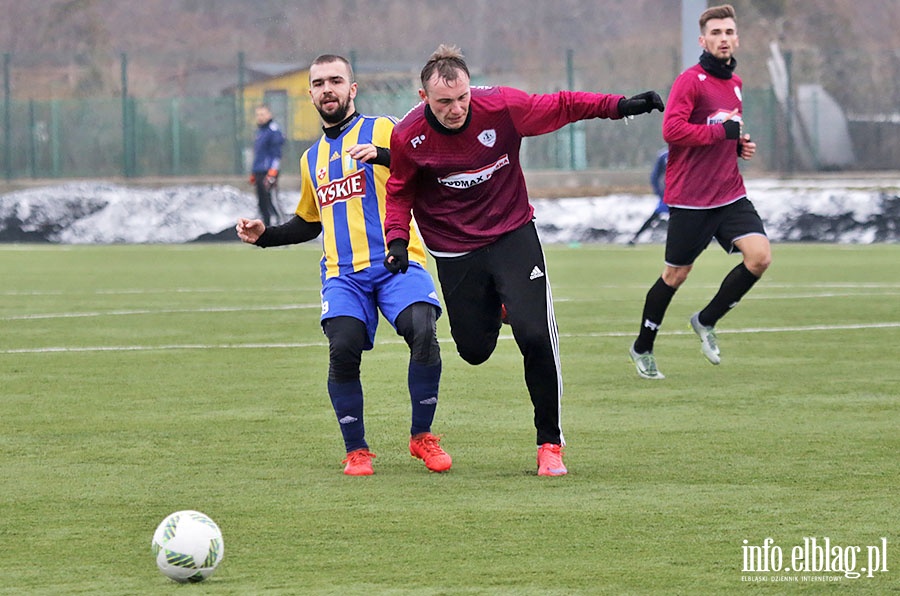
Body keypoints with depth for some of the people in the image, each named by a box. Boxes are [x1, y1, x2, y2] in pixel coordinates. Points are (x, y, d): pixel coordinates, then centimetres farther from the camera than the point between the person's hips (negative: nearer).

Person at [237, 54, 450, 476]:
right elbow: (309, 222, 36)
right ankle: (356, 451, -3)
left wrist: (383, 155, -25)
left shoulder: (382, 130, 5)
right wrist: (264, 235, 21)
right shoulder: (312, 159, 23)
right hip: (343, 275, 4)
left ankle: (422, 437, -7)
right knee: (343, 349, -21)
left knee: (423, 333, -27)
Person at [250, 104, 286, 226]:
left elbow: (276, 154, -15)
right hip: (259, 172, 9)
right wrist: (253, 173, 25)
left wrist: (272, 173, -22)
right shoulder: (259, 131, 19)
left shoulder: (274, 131, -9)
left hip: (268, 171, -9)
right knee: (262, 203, 9)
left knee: (268, 200, -16)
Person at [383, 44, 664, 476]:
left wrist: (620, 106, -11)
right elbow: (399, 193, 2)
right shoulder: (408, 137, -15)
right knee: (475, 351, 5)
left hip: (513, 234, -1)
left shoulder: (501, 107, -17)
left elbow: (560, 106, -4)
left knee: (536, 334, -16)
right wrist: (397, 239, -12)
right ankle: (493, 308, 45)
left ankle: (550, 444, -1)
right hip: (455, 253, 1)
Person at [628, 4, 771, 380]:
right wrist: (722, 131, -21)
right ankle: (642, 349, 22)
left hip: (730, 193, 6)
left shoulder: (734, 83, 14)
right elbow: (672, 130, -23)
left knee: (759, 256, -13)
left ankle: (706, 321, 7)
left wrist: (739, 145, 9)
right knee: (675, 275, 3)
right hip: (691, 199, -6)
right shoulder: (690, 81, -11)